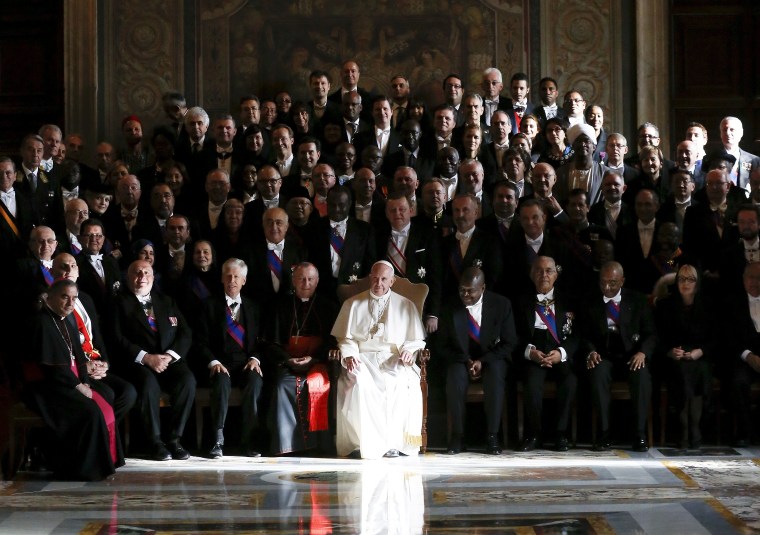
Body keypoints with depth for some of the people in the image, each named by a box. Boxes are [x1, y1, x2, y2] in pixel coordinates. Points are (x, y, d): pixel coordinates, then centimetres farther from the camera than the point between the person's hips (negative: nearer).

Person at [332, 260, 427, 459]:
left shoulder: (406, 306, 16)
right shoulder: (353, 305, 16)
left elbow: (415, 340, 14)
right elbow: (346, 338, 12)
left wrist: (408, 351, -8)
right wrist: (349, 355, -9)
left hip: (394, 361, 0)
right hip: (363, 359, 0)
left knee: (402, 384, -35)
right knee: (358, 382, -35)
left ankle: (393, 443, -30)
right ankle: (361, 443, -35)